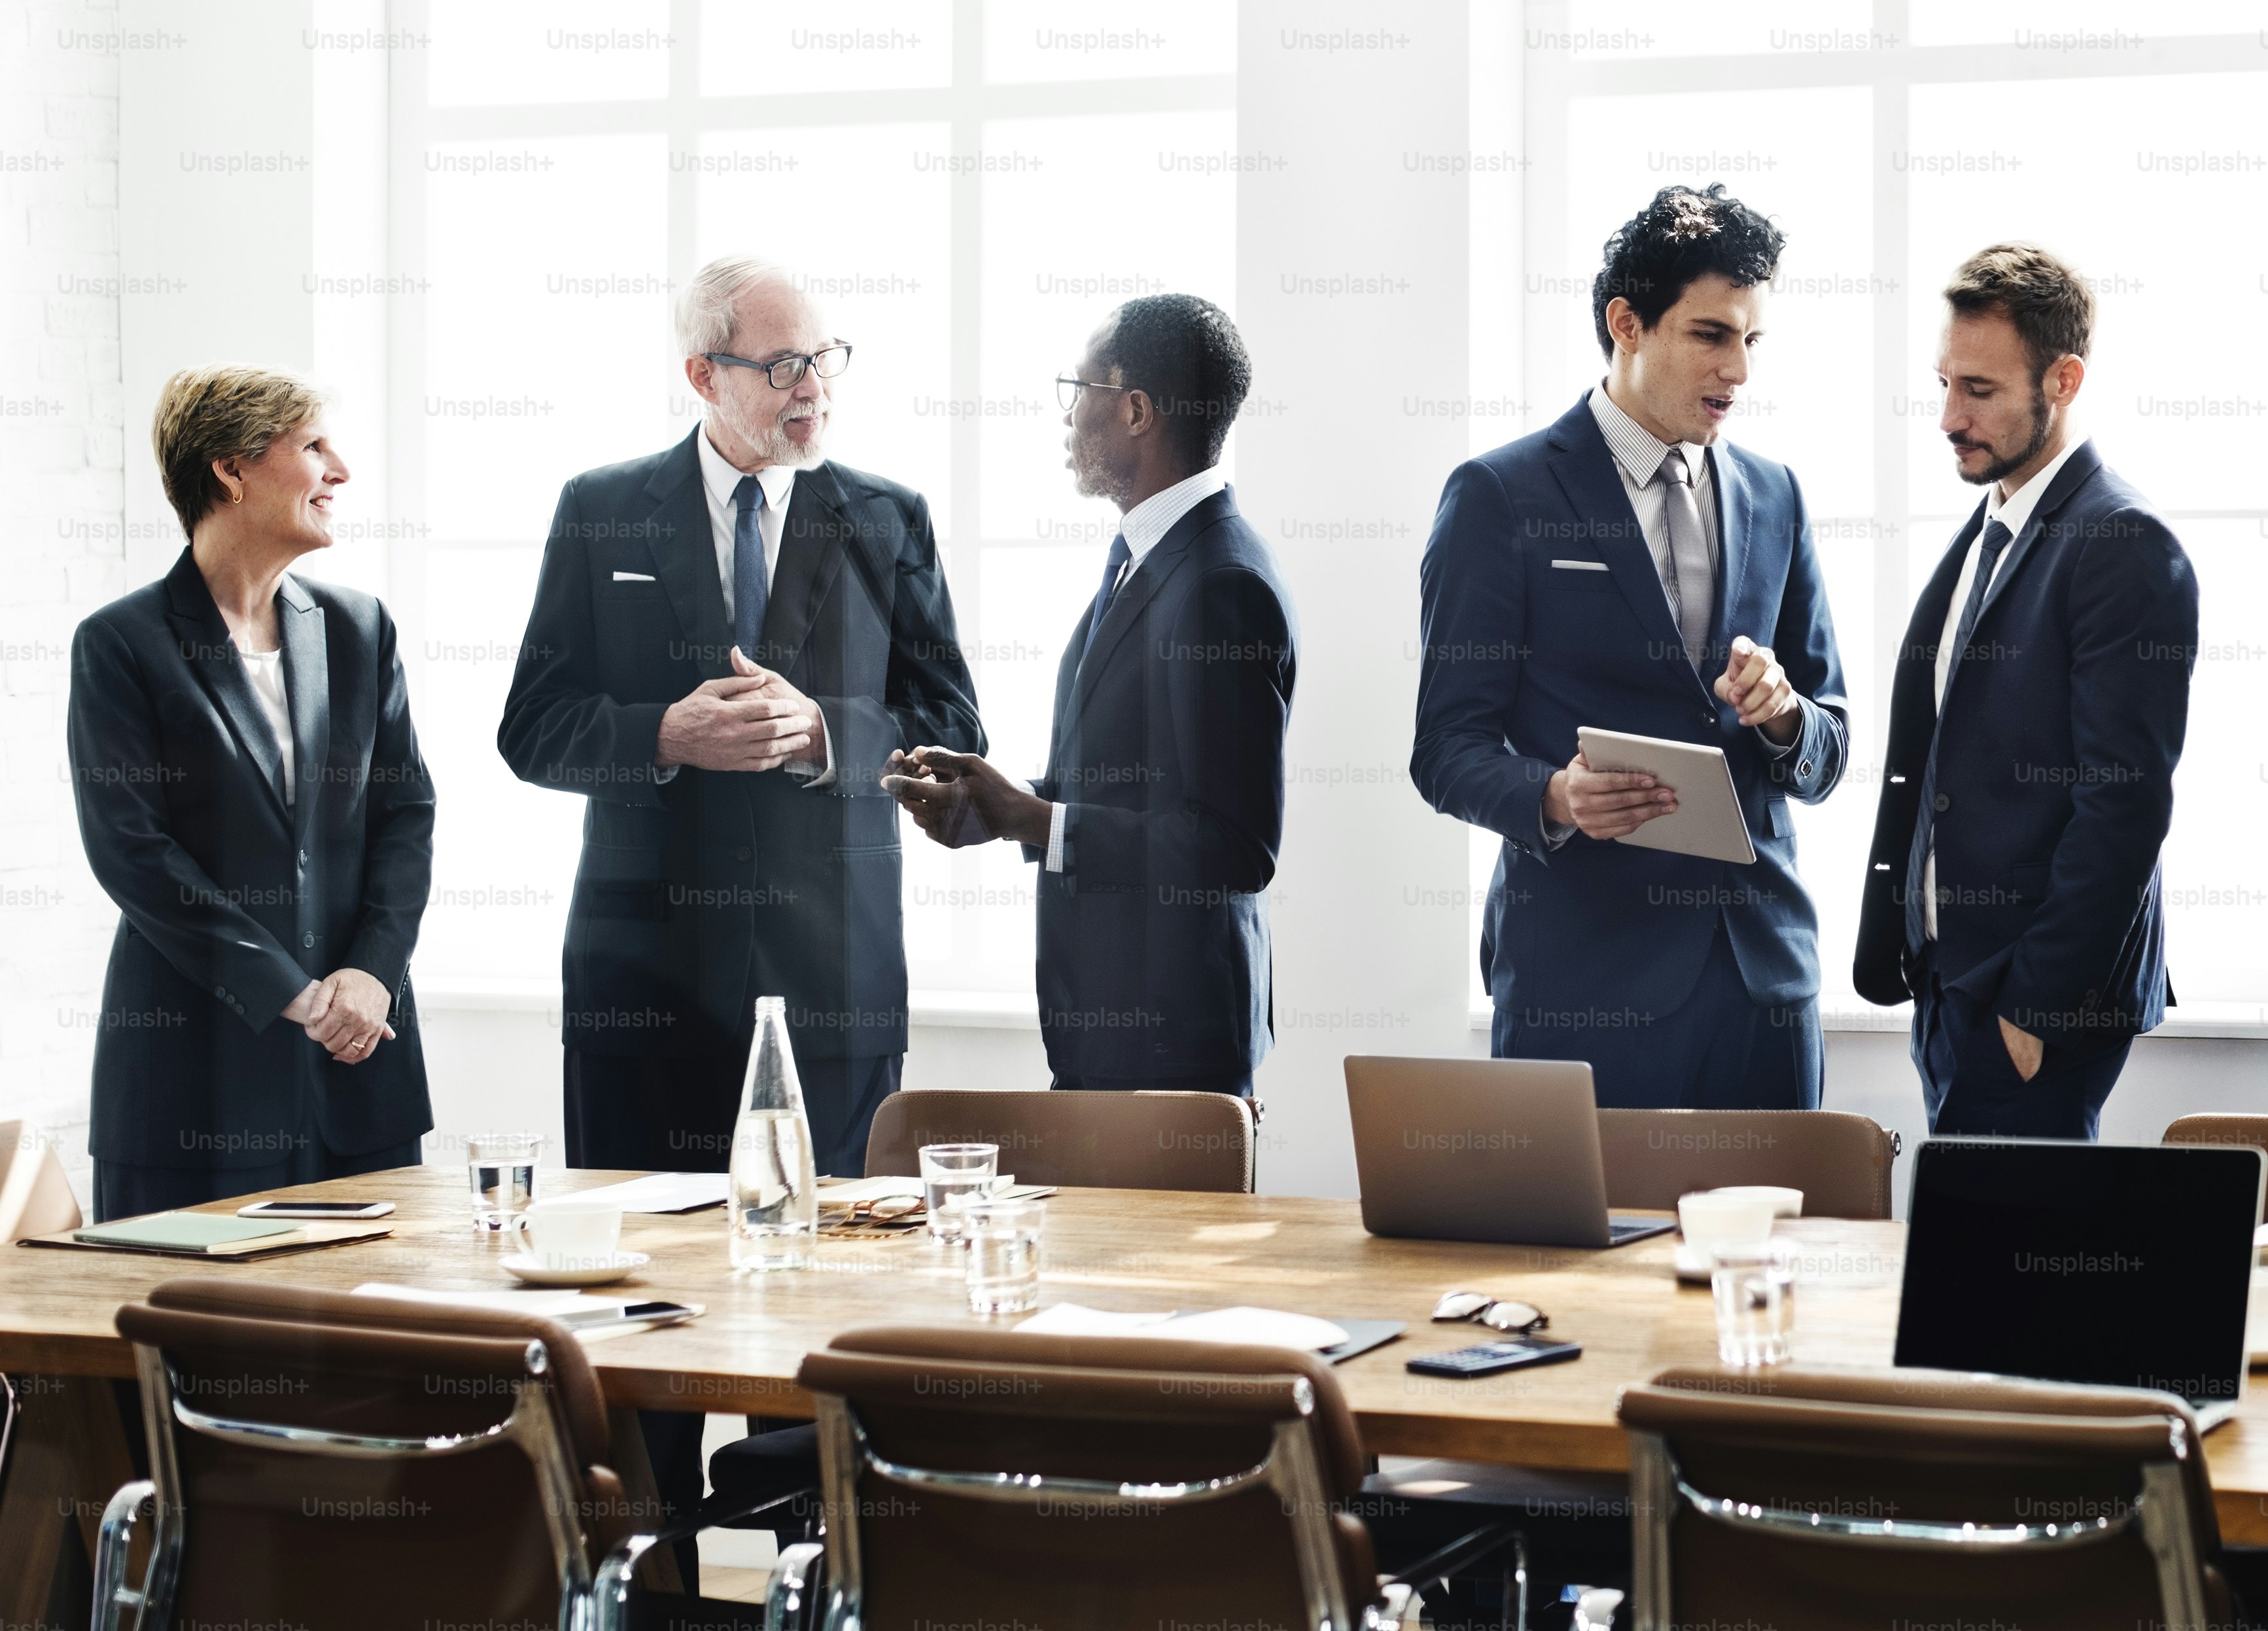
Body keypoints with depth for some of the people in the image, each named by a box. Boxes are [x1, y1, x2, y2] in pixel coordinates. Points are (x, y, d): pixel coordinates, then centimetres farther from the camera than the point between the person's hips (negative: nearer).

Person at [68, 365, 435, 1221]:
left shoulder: (357, 627, 12)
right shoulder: (120, 644, -3)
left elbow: (406, 811, 9)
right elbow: (129, 847, -9)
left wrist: (372, 969, -7)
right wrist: (287, 991, -13)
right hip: (197, 1065, -4)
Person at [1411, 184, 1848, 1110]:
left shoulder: (1775, 499, 14)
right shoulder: (1498, 497, 0)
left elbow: (1827, 755, 15)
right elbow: (1448, 751, -3)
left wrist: (1783, 715, -8)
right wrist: (1555, 797, -24)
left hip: (1765, 967, 4)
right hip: (1586, 972, -4)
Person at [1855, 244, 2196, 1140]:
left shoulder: (2124, 547, -12)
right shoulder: (1985, 533, 16)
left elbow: (2127, 804, -17)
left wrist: (2037, 1006, -18)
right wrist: (1892, 956, 13)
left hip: (2036, 1000, -8)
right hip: (1949, 982, 8)